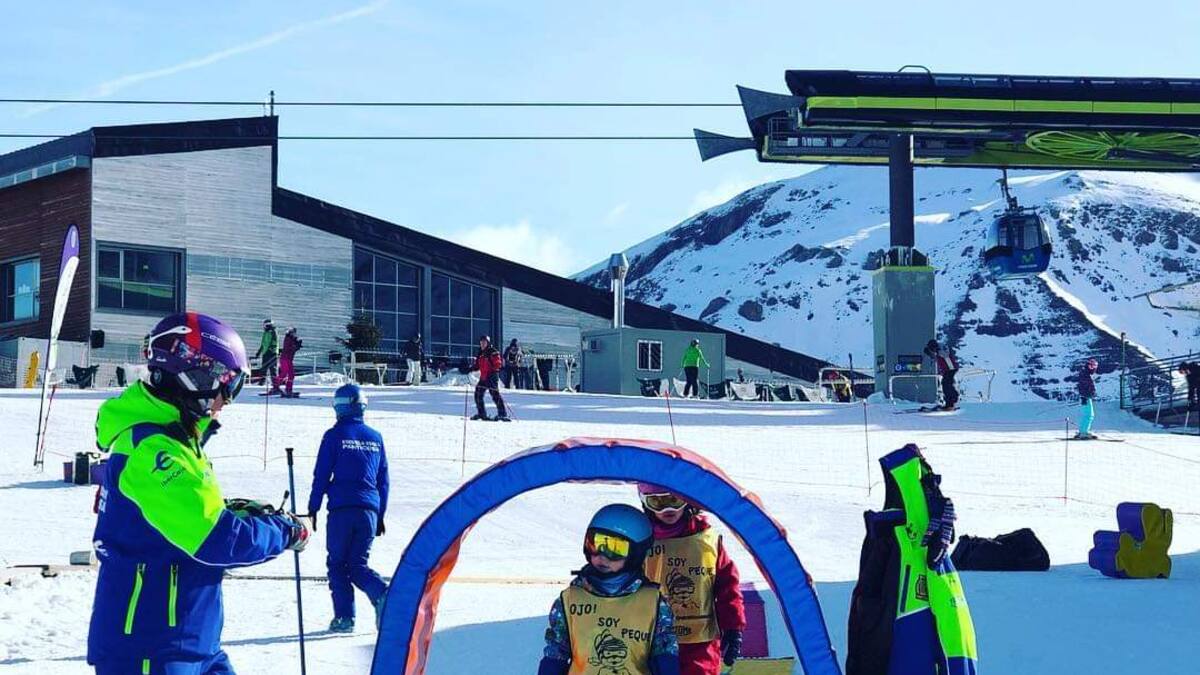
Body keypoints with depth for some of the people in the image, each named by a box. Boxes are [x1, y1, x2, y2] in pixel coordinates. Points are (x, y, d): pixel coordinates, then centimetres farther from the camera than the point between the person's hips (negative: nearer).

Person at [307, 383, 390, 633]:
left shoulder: (335, 435, -1)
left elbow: (321, 476, -1)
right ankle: (382, 594, -17)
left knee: (337, 564, 8)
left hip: (342, 509, -4)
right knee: (358, 564, 10)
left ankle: (345, 616, 0)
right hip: (369, 510, 4)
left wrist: (313, 509, 6)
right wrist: (381, 516, 22)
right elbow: (383, 480, 16)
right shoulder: (375, 437, 12)